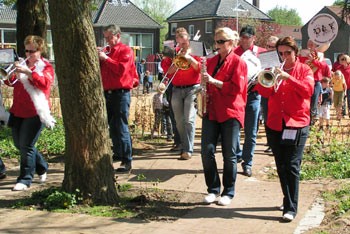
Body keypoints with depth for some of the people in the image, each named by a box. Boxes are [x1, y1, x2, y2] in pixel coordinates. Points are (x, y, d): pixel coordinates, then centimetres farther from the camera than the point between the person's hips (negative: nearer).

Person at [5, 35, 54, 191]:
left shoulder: (46, 66, 0)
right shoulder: (22, 64, 15)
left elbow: (45, 83, -19)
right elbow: (10, 82, 8)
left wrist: (28, 72, -28)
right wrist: (12, 74, -12)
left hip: (35, 112, -7)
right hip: (18, 111, 7)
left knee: (26, 146, -9)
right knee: (19, 144, 13)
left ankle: (25, 180, 0)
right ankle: (42, 167, 31)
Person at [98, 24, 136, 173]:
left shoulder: (126, 51, -3)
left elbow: (121, 69, -18)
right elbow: (100, 71, 16)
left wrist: (106, 58, -14)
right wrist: (98, 58, 0)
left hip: (120, 93, -7)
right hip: (107, 93, 8)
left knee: (121, 127, -12)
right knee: (112, 127, 13)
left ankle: (127, 161, -11)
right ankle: (118, 153, 26)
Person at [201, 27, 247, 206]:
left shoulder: (238, 62, -3)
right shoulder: (212, 61, 14)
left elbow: (237, 87, -13)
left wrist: (214, 81, -19)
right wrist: (204, 91, 4)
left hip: (230, 113, -5)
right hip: (211, 111, 5)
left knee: (230, 155, 2)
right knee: (207, 151, -2)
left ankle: (228, 193, 14)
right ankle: (213, 189, 12)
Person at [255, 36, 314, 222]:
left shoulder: (304, 70, 5)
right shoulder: (274, 70, 12)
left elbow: (308, 90, -13)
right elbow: (263, 92, 1)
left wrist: (288, 77, -22)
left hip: (296, 124, -4)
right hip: (275, 124, 4)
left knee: (292, 166, -9)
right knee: (281, 166, 10)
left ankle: (291, 208, -6)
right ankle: (289, 200, 25)